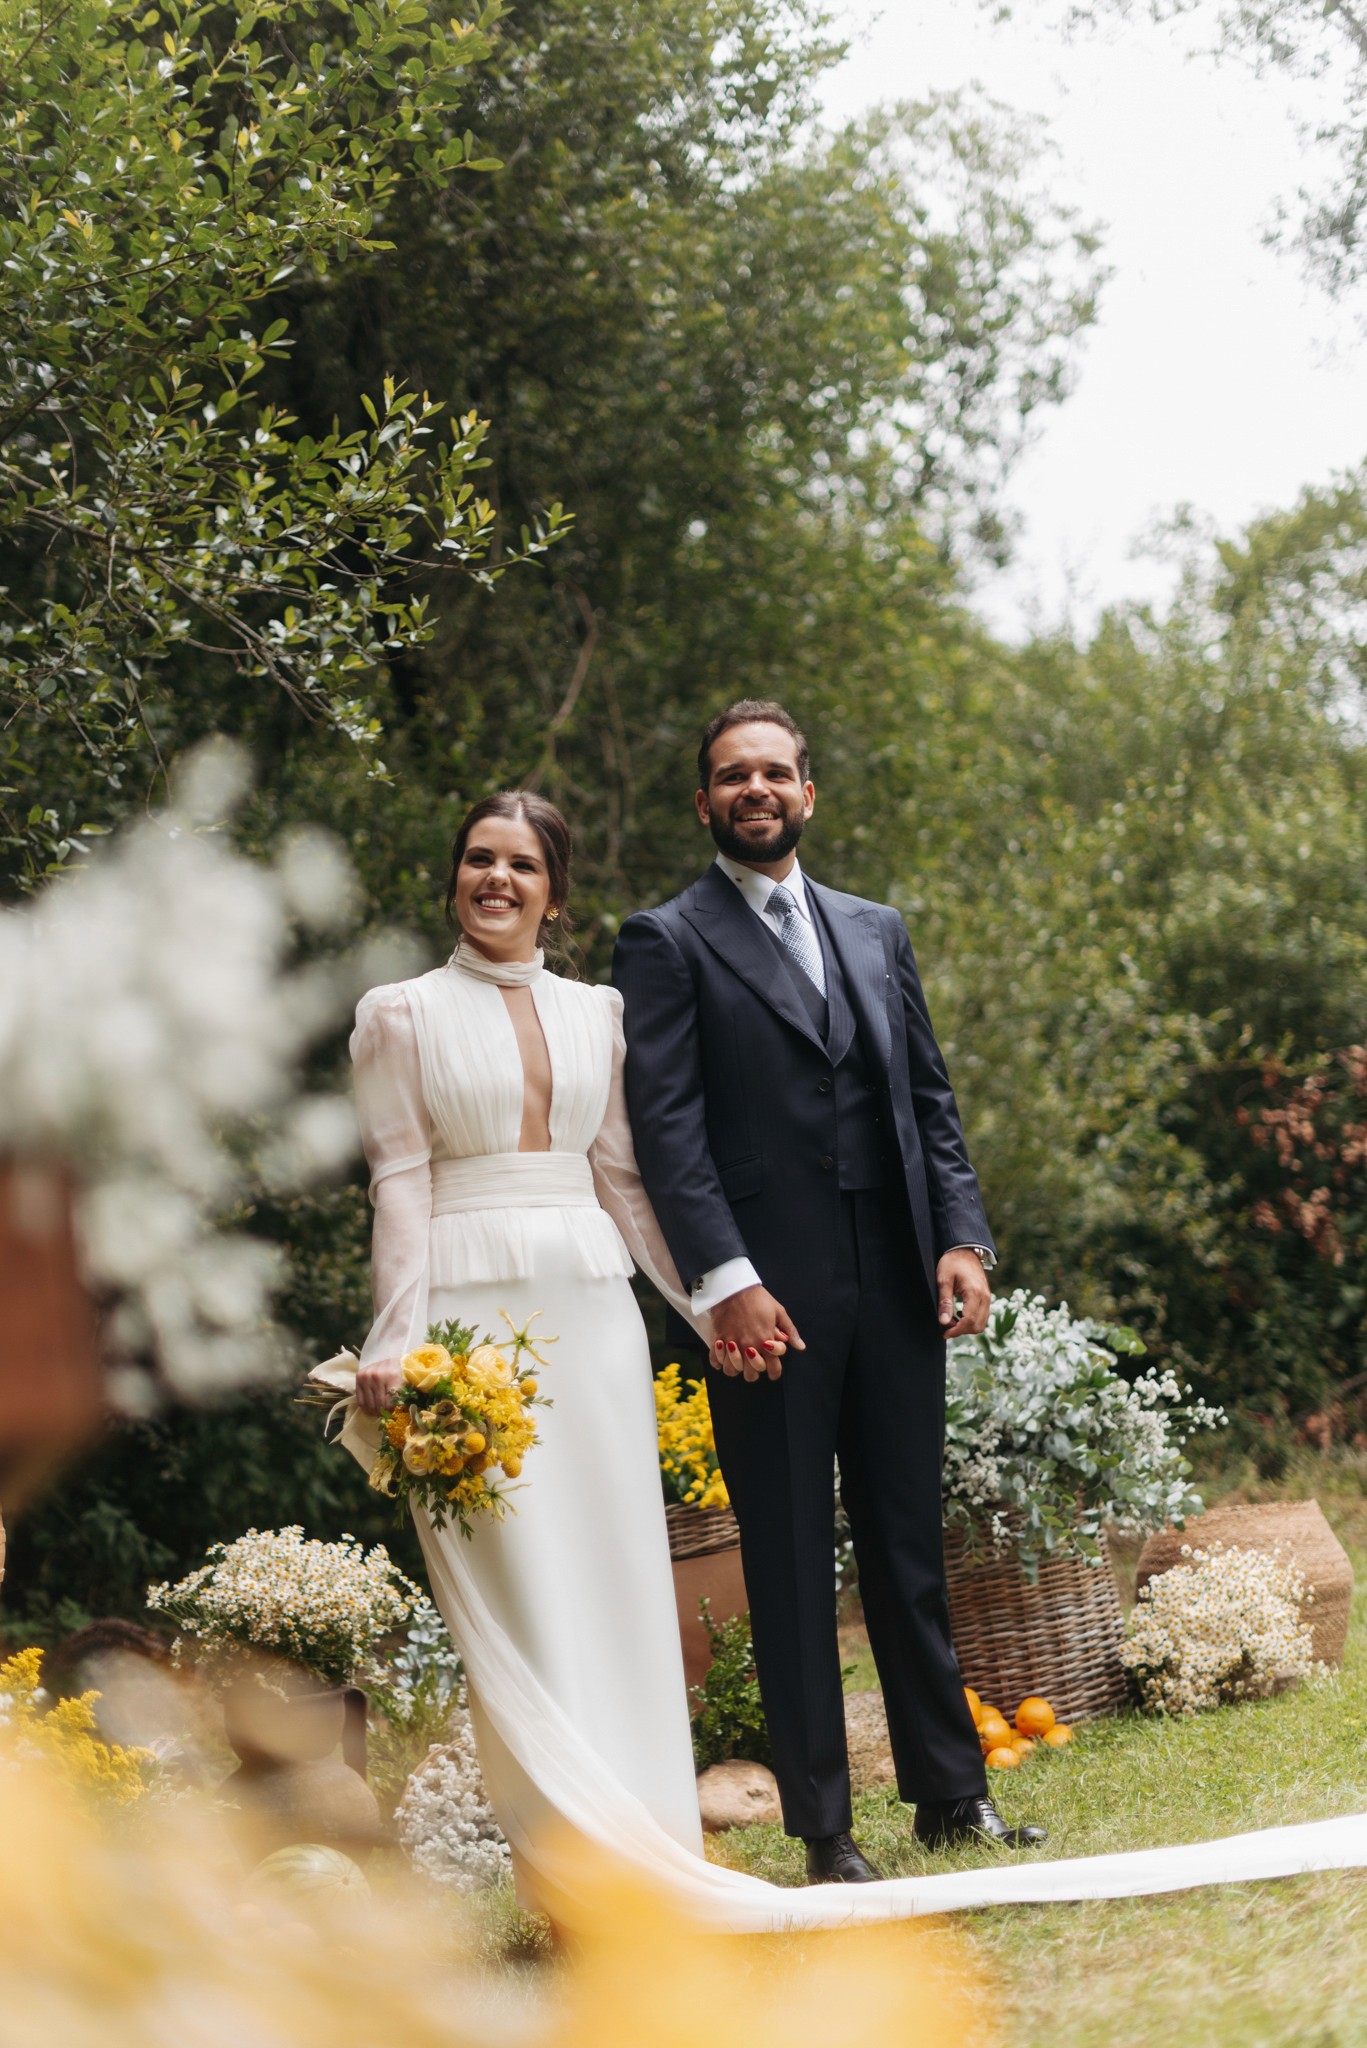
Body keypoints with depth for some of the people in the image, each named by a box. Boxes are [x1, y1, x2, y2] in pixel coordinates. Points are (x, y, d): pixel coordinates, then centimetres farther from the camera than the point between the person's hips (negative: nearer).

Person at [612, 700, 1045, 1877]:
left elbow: (932, 1101, 16)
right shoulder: (669, 942, 1)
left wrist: (963, 1239, 2)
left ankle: (950, 1793, 18)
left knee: (911, 1546, 10)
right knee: (791, 1564, 1)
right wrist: (725, 1280, -17)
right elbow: (667, 1124, -7)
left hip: (896, 1284, 5)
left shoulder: (875, 932, 17)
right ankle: (824, 1829, 6)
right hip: (769, 1293, -4)